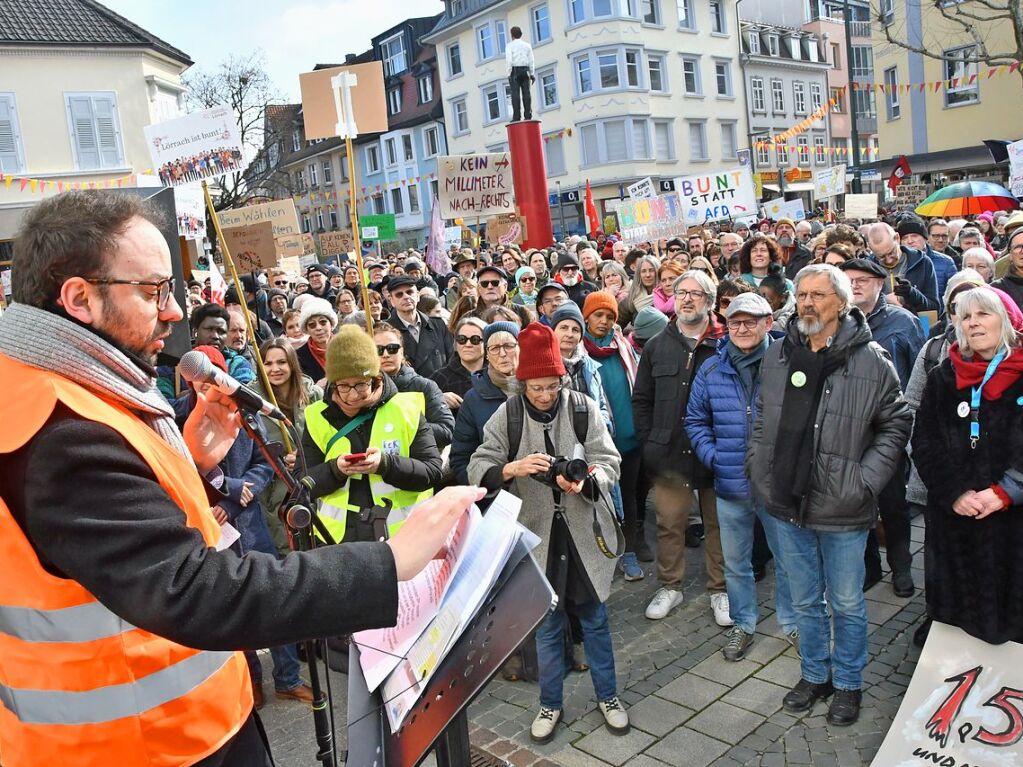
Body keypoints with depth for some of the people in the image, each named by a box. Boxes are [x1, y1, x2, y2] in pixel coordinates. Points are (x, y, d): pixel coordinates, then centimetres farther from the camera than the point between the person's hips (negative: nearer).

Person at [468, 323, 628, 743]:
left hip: (584, 530, 0)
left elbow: (609, 463, -9)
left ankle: (607, 695, 36)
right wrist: (512, 469, -30)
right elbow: (478, 469, -10)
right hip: (538, 533, 0)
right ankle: (550, 703, 33)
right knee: (546, 624, 13)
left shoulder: (583, 408, -8)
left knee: (594, 618, 15)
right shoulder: (507, 415, -7)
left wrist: (585, 483, -30)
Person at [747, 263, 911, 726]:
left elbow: (896, 425, -3)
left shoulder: (871, 360, -9)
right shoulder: (776, 356, 3)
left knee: (846, 605, 13)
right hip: (787, 505, 4)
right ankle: (814, 675, 38)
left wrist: (865, 480, -11)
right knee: (805, 601, 19)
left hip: (842, 512, -3)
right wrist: (758, 469, 6)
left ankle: (848, 684, 33)